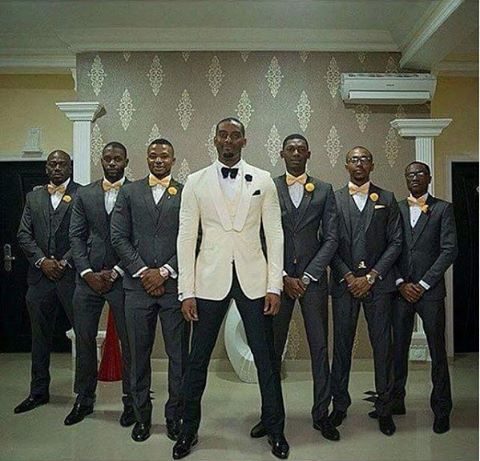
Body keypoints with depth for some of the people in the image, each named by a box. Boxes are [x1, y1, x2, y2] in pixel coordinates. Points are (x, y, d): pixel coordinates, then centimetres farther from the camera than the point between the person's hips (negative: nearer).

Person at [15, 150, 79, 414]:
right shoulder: (34, 197, 13)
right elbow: (24, 234, 8)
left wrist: (65, 262, -13)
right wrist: (42, 261, -6)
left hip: (72, 275, -4)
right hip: (40, 275, 5)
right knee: (40, 336, 14)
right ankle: (38, 392, 28)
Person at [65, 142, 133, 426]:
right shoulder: (84, 195, 10)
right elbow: (76, 237, 7)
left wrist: (116, 272, -10)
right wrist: (88, 273, -5)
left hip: (122, 277, -3)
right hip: (89, 277, 3)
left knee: (129, 341, 4)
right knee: (84, 338, 10)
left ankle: (131, 401, 20)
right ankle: (84, 399, 27)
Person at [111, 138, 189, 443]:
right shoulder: (129, 192, 10)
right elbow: (119, 237, 3)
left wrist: (165, 271, -9)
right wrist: (142, 271, -7)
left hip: (175, 285, -1)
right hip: (138, 284, 2)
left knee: (178, 355, 5)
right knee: (139, 354, 10)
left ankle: (175, 415, 22)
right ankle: (142, 415, 26)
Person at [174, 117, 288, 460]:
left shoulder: (263, 180, 4)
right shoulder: (196, 182, 4)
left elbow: (275, 234, 3)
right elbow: (187, 237, 2)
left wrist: (275, 285, -4)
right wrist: (187, 291, -3)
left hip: (253, 279, 0)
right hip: (210, 279, 0)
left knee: (266, 359, 8)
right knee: (197, 360, 8)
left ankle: (276, 431, 27)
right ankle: (189, 430, 28)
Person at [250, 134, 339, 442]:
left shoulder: (324, 190, 7)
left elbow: (331, 238, 2)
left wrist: (307, 277, -7)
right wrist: (283, 277, -7)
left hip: (313, 279, 1)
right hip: (277, 277, 0)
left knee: (320, 348, 6)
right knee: (272, 349, 5)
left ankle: (322, 414, 20)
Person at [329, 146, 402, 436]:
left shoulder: (387, 200, 9)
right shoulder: (334, 199, 8)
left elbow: (396, 242, 4)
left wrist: (371, 276, -7)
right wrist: (348, 277, -8)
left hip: (378, 283, 1)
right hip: (344, 282, 0)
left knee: (382, 346, 3)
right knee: (342, 345, 5)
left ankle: (384, 409, 16)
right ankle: (340, 405, 18)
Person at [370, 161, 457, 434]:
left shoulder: (443, 209, 4)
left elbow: (450, 250, -4)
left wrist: (423, 284, -10)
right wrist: (401, 283, -4)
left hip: (430, 290, -2)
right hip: (401, 290, 2)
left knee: (437, 352, 4)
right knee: (398, 349, 9)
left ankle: (442, 410, 18)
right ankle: (396, 402, 23)